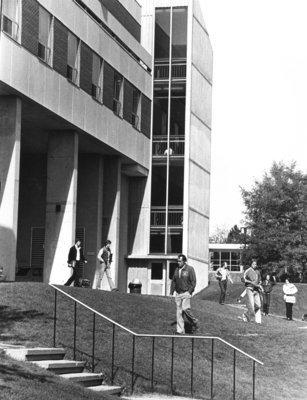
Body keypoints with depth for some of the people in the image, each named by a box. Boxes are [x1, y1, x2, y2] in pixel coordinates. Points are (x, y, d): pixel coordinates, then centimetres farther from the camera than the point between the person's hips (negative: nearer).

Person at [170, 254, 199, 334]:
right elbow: (173, 281, 17)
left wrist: (190, 291, -16)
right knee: (179, 311, 3)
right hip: (178, 293, 6)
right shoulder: (177, 269, 11)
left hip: (186, 292, -6)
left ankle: (194, 322, 5)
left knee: (185, 308, -19)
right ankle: (180, 330, 6)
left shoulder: (189, 269, -5)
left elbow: (193, 281, -8)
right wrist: (171, 291, 10)